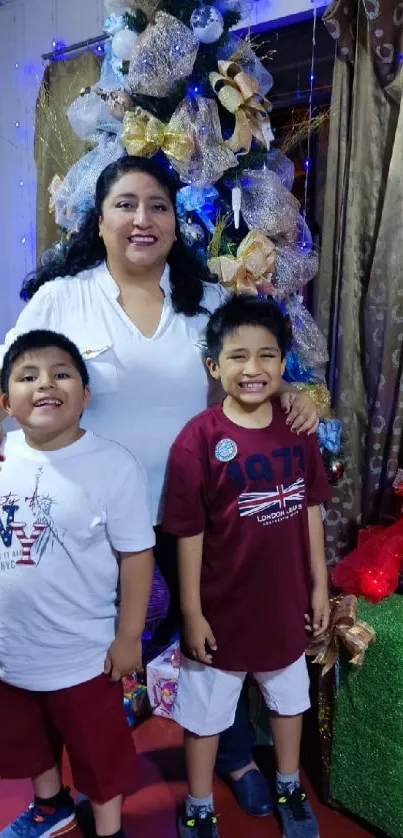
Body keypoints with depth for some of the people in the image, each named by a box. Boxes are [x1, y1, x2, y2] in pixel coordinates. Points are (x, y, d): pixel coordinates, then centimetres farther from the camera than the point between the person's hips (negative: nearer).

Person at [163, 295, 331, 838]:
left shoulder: (299, 428, -7)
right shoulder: (198, 439, -20)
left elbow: (311, 510, 2)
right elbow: (189, 534, -15)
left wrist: (319, 584, 5)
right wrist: (192, 613, -11)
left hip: (285, 601, 4)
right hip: (222, 608, -4)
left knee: (289, 699, 26)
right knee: (205, 712, 17)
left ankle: (289, 788, 53)